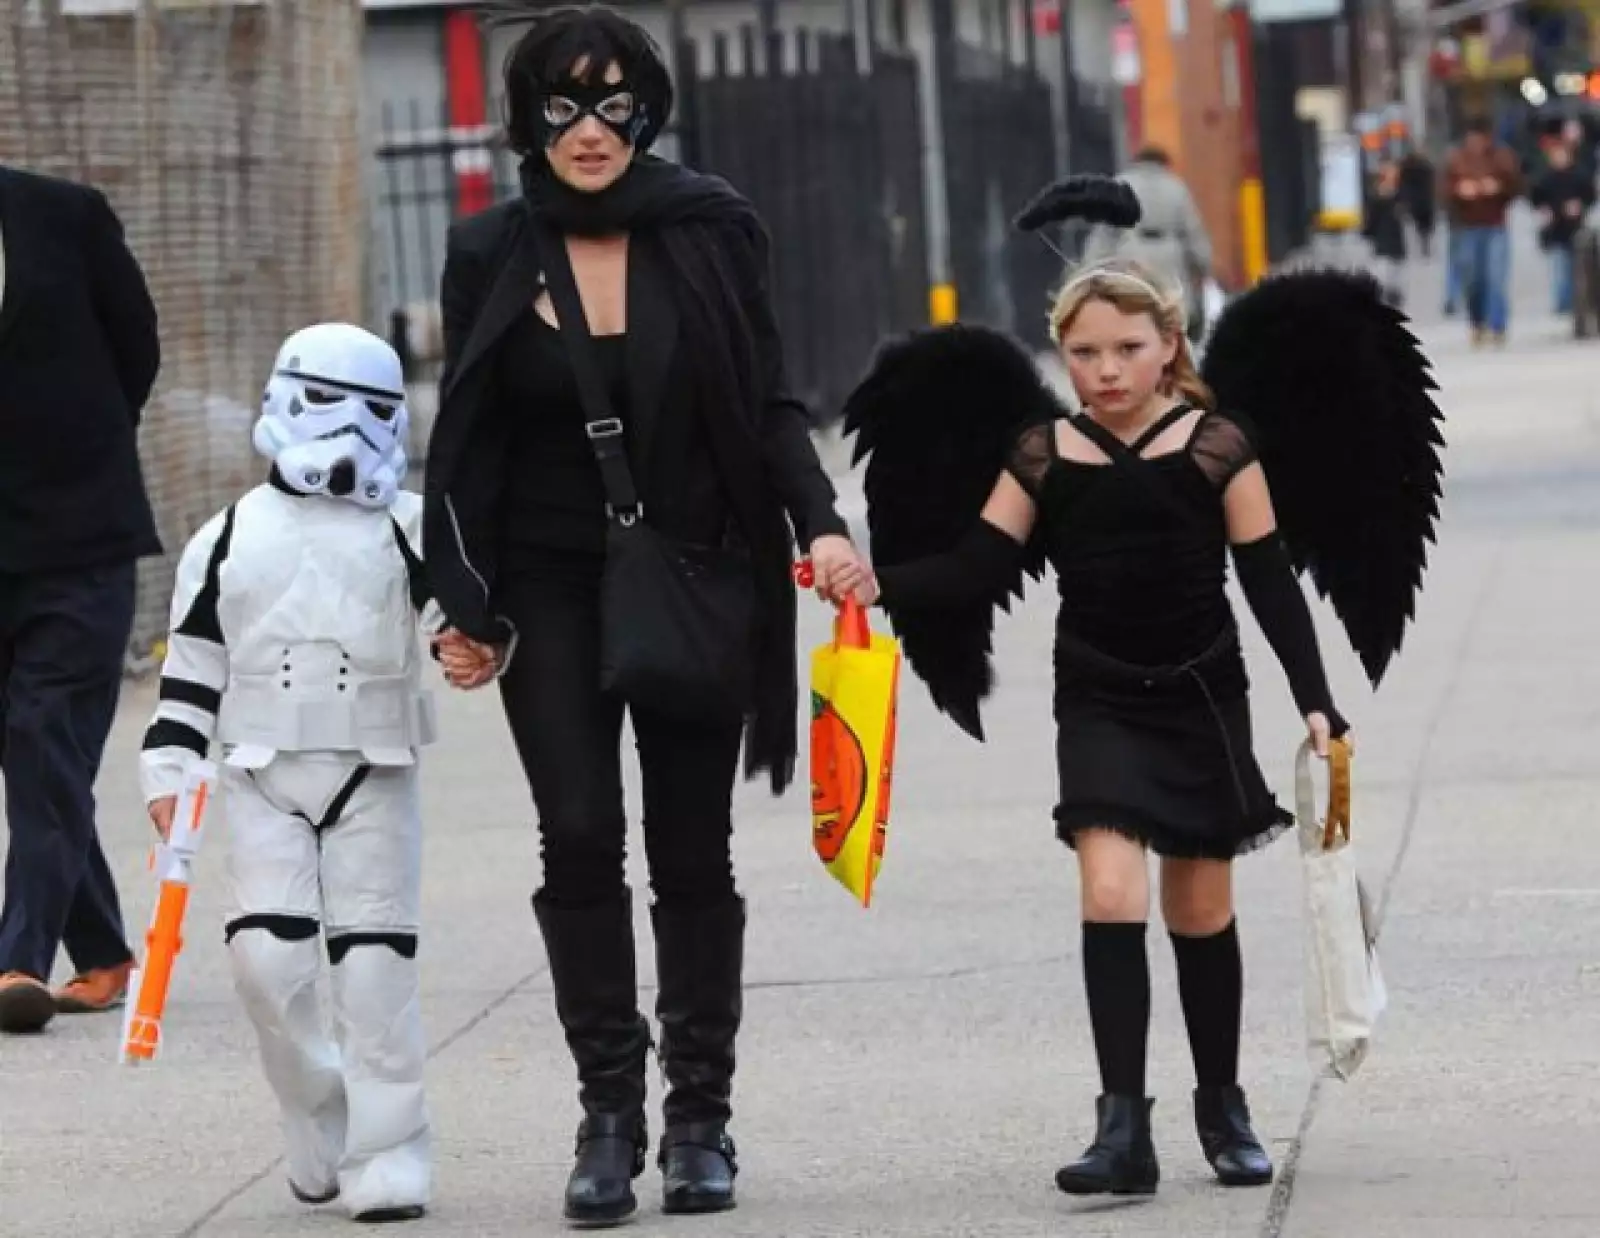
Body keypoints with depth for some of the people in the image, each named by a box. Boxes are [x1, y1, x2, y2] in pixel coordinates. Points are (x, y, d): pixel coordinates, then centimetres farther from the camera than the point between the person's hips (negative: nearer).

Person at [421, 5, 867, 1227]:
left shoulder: (709, 233, -1)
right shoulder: (492, 254, 1)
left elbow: (771, 405, 3)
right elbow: (464, 444, 5)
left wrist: (820, 525, -12)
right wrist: (462, 606, 2)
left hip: (695, 580, 0)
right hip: (553, 587, 0)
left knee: (693, 851, 4)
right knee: (580, 840, -8)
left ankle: (700, 1120, 11)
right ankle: (610, 1115, -3)